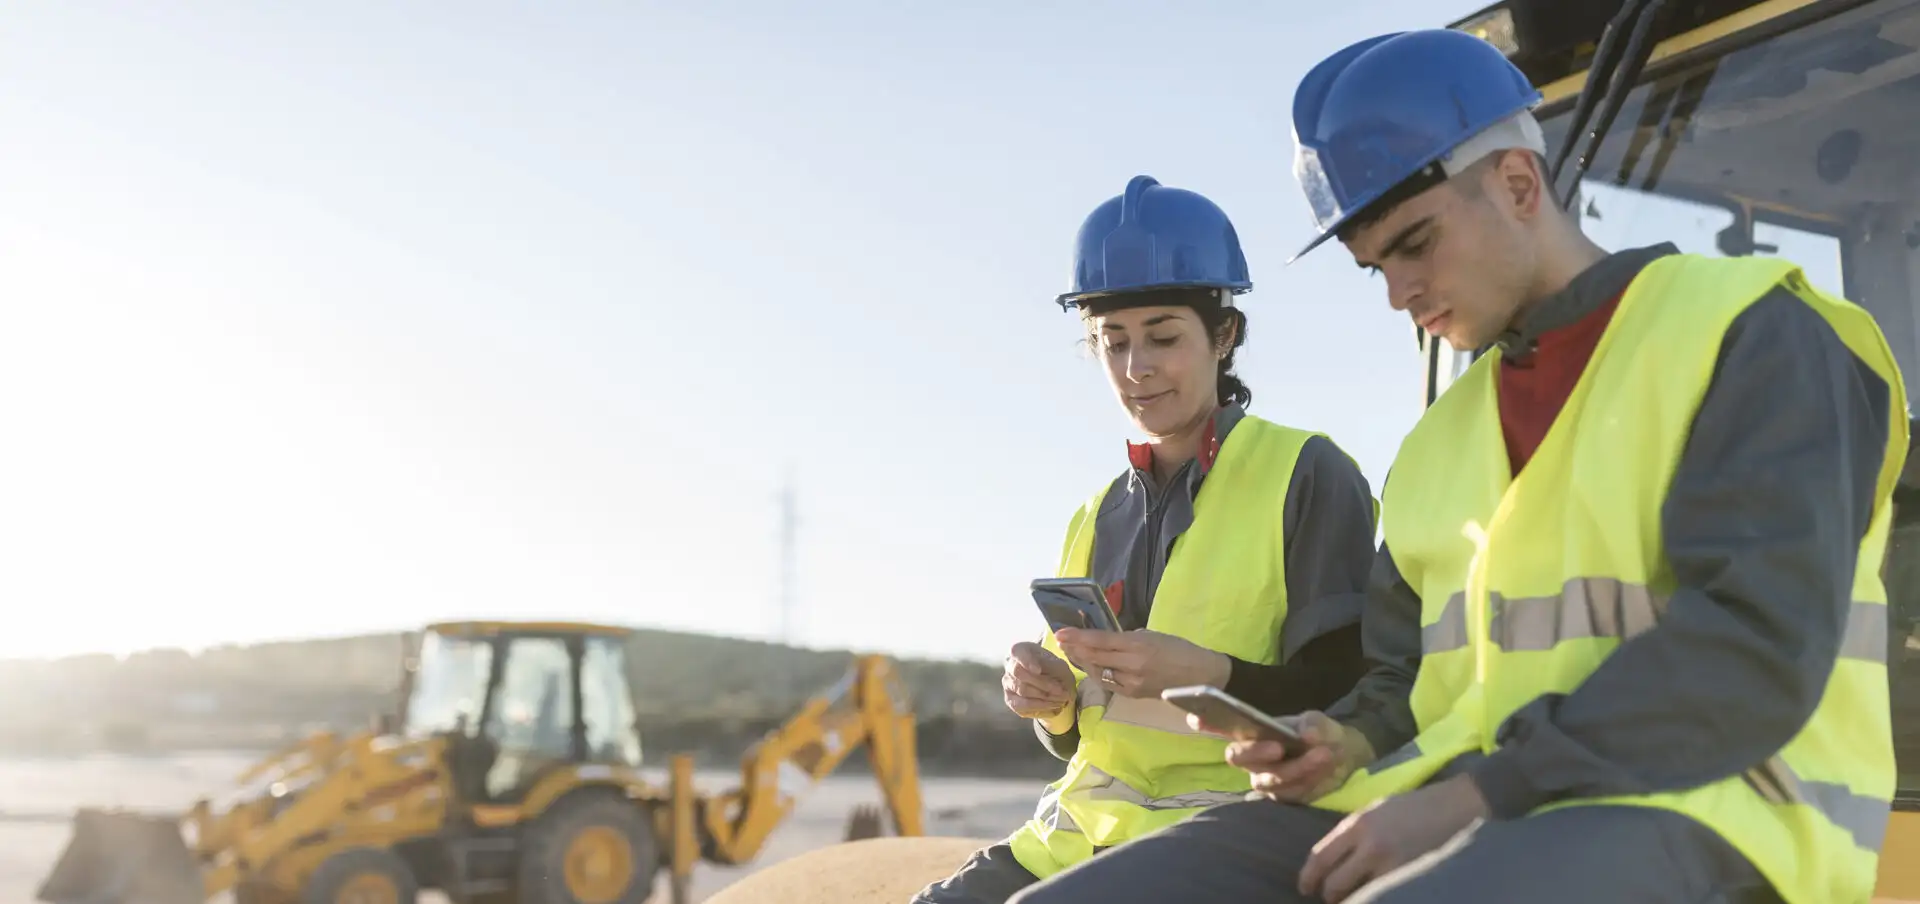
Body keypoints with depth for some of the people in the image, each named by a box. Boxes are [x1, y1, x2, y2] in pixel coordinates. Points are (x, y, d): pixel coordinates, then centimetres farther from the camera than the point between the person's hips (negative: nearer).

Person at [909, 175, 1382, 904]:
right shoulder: (1099, 517, 17)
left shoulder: (1307, 475, -2)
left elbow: (1351, 699, -7)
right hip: (1088, 826, 7)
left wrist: (1205, 674, -23)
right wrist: (1051, 701, -3)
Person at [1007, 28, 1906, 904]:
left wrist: (1476, 792, -18)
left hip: (1690, 812, -6)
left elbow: (1758, 646, -14)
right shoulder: (1446, 434, 21)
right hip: (1459, 820, 7)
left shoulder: (1749, 335, -1)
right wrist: (1349, 748, 2)